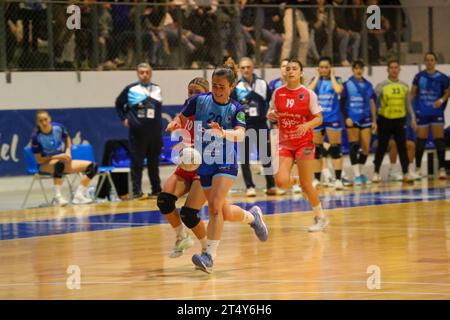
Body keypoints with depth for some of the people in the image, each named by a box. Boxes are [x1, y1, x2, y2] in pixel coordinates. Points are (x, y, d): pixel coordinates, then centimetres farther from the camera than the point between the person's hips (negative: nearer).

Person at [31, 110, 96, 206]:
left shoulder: (59, 127, -8)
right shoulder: (36, 137, -18)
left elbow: (67, 139, 14)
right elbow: (38, 160, -13)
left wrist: (68, 151, -5)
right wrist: (57, 157, -22)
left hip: (64, 161, 5)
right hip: (46, 164, -5)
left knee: (92, 166, -11)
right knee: (59, 164, -43)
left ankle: (79, 195, -14)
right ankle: (57, 197, -38)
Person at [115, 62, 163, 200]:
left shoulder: (157, 89, 9)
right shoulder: (131, 89, 0)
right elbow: (119, 104, 11)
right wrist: (124, 118, 4)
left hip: (154, 132, 3)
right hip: (137, 132, -3)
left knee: (154, 162, 10)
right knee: (137, 162, -2)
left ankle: (156, 190, 17)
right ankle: (137, 192, 1)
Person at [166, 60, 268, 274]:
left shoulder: (235, 109, -8)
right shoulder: (199, 100, -2)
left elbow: (240, 135, -24)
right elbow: (182, 118, 9)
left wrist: (222, 132, -44)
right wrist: (175, 124, -15)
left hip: (226, 163, -4)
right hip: (204, 164, 4)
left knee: (215, 206, -22)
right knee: (225, 213, 11)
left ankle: (210, 256, -21)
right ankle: (252, 216, 45)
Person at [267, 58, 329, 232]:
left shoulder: (308, 94, -7)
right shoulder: (278, 93, 2)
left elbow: (319, 119, -5)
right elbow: (271, 114, 13)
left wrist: (307, 125, -25)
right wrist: (271, 115, -11)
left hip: (304, 143, -3)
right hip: (284, 143, 3)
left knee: (306, 185, -1)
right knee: (281, 181, -15)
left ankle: (320, 217, 19)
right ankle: (294, 181, 23)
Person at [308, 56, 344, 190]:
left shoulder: (336, 80, 2)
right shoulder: (315, 80, 8)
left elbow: (338, 90, -21)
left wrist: (332, 76, -9)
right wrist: (317, 77, -6)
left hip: (333, 118, -3)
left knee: (335, 149, -4)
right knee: (317, 150, 6)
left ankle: (338, 179, -2)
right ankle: (316, 179, 14)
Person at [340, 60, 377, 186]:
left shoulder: (368, 85, 10)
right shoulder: (347, 85, 1)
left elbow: (372, 103, 13)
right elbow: (342, 104, -1)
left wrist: (374, 121, 10)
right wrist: (346, 117, -13)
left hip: (366, 119, 3)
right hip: (352, 120, -3)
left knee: (366, 148, 0)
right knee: (354, 147, -7)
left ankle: (361, 173, 16)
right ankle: (357, 175, -5)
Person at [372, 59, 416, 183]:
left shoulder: (404, 86, 7)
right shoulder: (382, 86, -4)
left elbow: (408, 104, 13)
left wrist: (413, 118, 5)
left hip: (400, 120, 2)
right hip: (385, 120, -2)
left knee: (402, 147, 1)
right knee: (382, 147, 3)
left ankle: (406, 173, 5)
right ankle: (376, 173, 14)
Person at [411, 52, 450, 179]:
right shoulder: (419, 77, 0)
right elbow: (413, 93, 8)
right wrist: (413, 107, 2)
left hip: (437, 113, -1)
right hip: (422, 114, 1)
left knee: (439, 140, -3)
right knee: (421, 140, 7)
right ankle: (417, 168, 18)